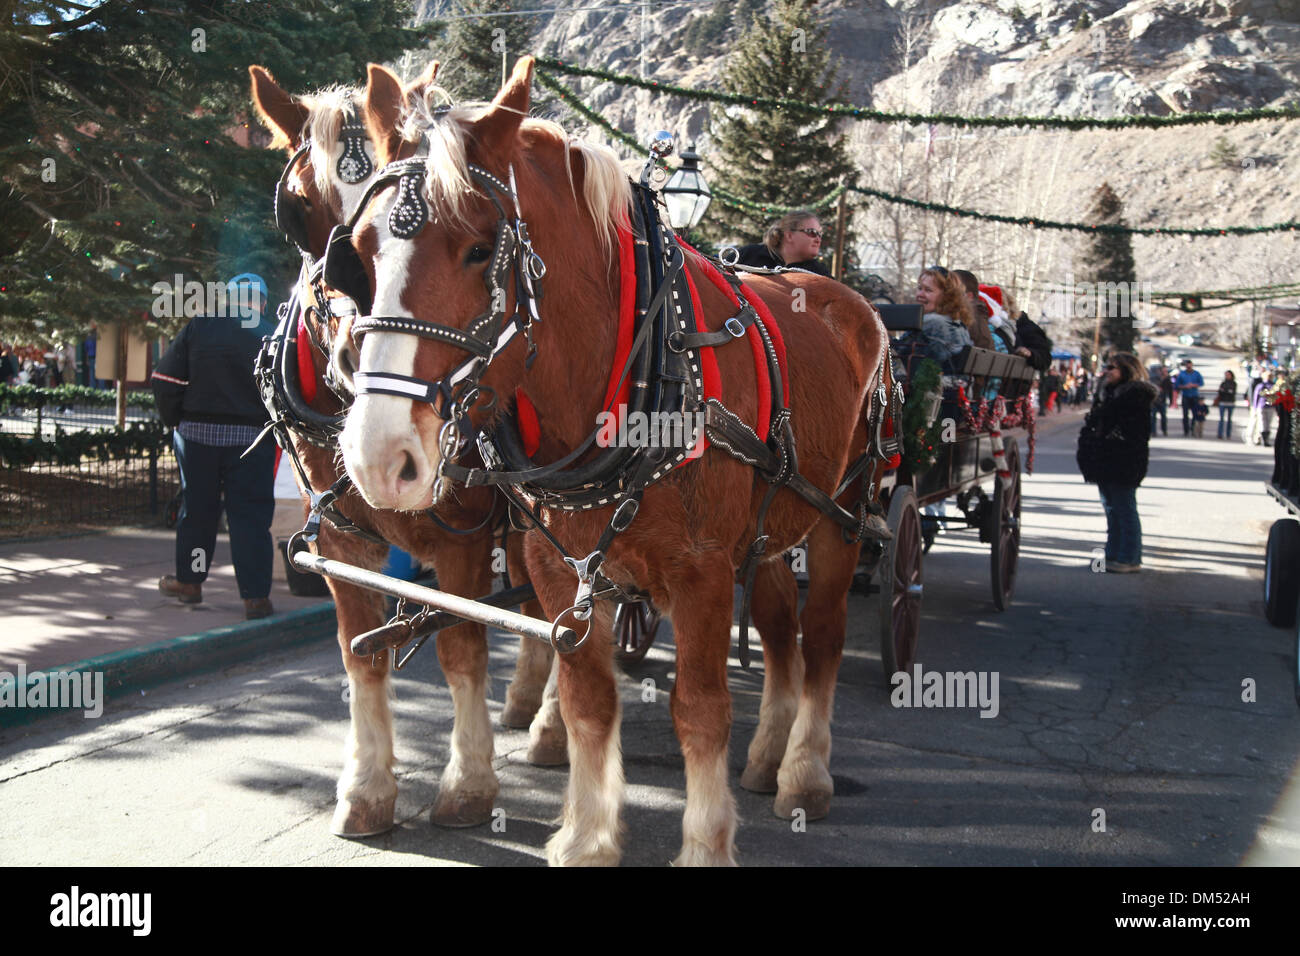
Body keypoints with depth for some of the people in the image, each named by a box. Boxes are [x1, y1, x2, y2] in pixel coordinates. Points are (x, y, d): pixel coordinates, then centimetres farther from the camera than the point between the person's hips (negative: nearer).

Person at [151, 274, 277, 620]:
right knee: (250, 514, 2)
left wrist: (175, 421, 10)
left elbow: (165, 379, -1)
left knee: (197, 508, 16)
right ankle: (256, 597, -1)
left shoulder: (198, 328, 1)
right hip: (251, 437, -2)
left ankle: (189, 581, 29)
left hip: (197, 433, 2)